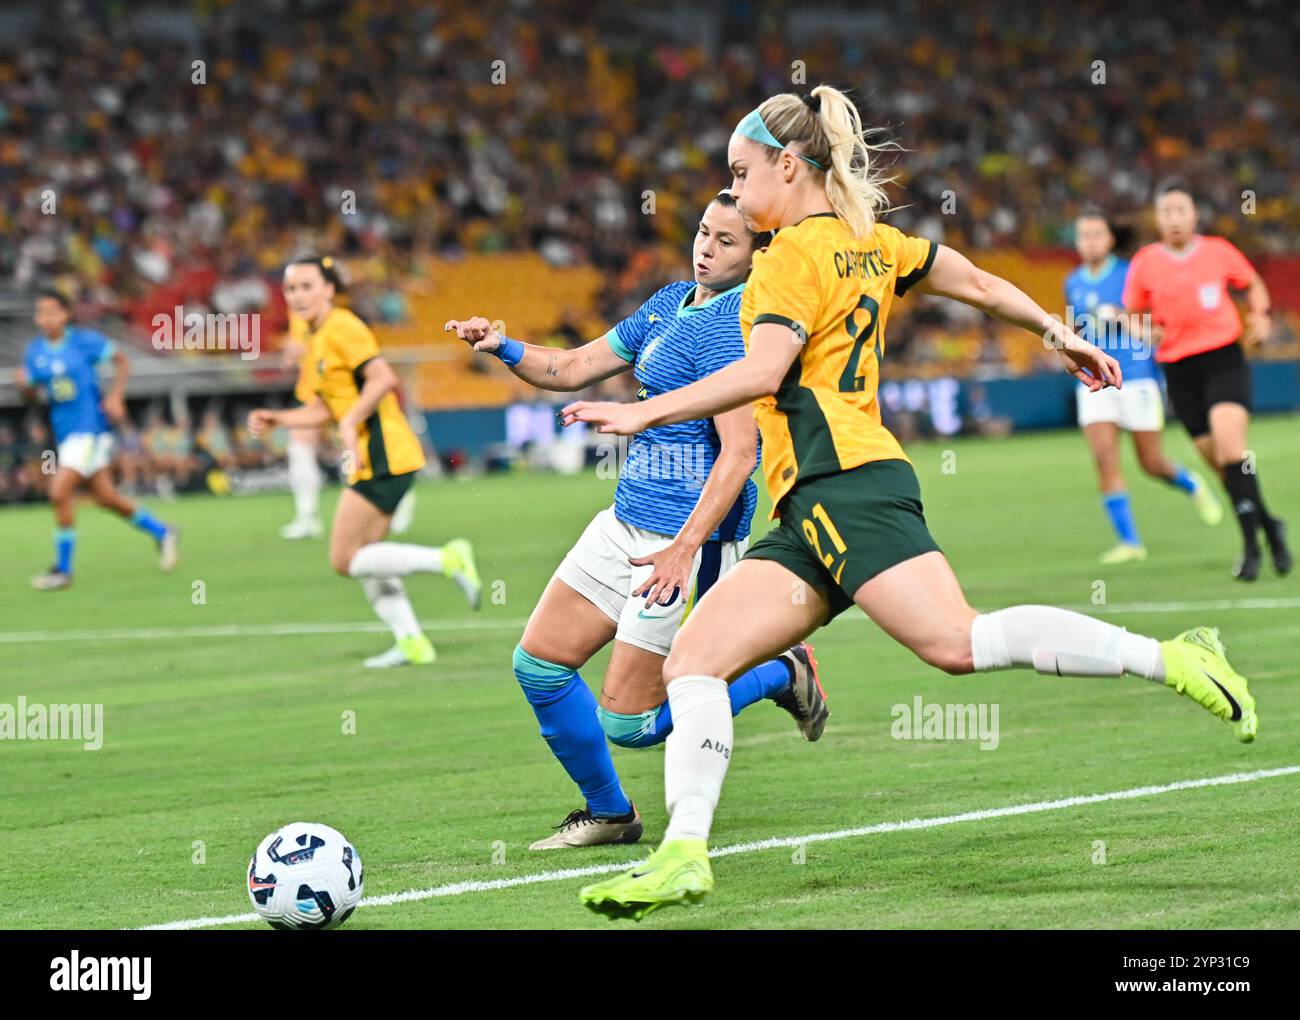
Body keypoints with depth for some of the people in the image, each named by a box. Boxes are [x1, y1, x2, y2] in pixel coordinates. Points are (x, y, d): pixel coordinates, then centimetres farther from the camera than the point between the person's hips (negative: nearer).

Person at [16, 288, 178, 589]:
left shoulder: (84, 341, -10)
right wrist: (24, 383, -11)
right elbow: (30, 393, 11)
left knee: (59, 493, -17)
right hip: (64, 431, 6)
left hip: (90, 427, -6)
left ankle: (63, 569, -5)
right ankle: (162, 533, 34)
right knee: (105, 497, 13)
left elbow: (121, 360, 3)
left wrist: (116, 396, -7)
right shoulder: (35, 351, 4)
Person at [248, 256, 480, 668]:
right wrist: (276, 419, 13)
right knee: (364, 560, 12)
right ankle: (411, 642, 13)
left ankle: (448, 560, -10)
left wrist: (350, 423, -27)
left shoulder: (341, 328, -11)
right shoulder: (318, 339, 18)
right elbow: (324, 408, 24)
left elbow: (383, 378, -24)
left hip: (382, 456, -10)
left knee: (346, 560, -10)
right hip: (372, 460, 10)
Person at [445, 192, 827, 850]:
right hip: (626, 521, 9)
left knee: (626, 722, -7)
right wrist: (504, 347, -1)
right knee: (539, 663, 6)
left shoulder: (734, 326, -17)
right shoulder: (671, 303, 12)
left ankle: (781, 674, 12)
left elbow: (738, 451, -24)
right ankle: (609, 814, 23)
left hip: (688, 537, -9)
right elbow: (573, 369, 18)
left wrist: (684, 548, -31)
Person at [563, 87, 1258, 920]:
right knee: (693, 660, 0)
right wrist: (1061, 334, 44)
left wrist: (644, 413, -18)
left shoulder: (794, 256, -4)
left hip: (844, 484, -10)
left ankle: (1170, 660, -18)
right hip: (810, 511, 10)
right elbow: (983, 287, 30)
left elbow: (762, 371, -18)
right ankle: (684, 856, -9)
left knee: (957, 642, -22)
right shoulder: (869, 243, 22)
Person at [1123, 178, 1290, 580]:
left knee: (1230, 445, -22)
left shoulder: (1219, 251, 0)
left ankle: (1251, 544, -20)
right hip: (1179, 370, 2)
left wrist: (1260, 315, 1)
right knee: (1219, 463, 4)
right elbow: (1133, 314, 13)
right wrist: (1146, 332, -8)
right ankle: (1268, 525, 26)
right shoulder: (1145, 263, 1)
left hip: (1224, 360, -2)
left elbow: (1253, 284, 18)